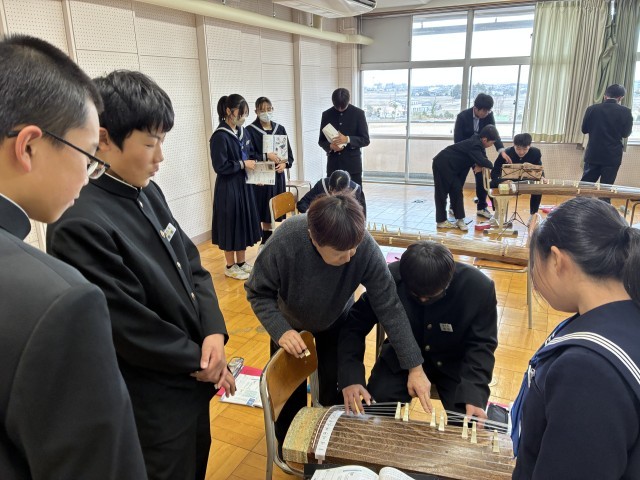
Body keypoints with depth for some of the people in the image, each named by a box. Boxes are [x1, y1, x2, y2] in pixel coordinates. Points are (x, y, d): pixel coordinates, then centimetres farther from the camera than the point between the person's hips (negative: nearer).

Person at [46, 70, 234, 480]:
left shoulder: (148, 192, -1)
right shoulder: (79, 225, -27)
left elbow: (191, 264, 2)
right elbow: (130, 329, -25)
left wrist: (214, 331, -12)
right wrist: (198, 360, -12)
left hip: (191, 378, 8)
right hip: (153, 403, -8)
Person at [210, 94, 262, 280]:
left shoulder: (242, 131, 6)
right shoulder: (220, 136, -18)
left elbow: (250, 154, 19)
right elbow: (220, 166, -21)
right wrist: (243, 164, -15)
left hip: (244, 184, 8)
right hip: (228, 188, -8)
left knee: (244, 222, 14)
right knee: (231, 224, 3)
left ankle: (241, 262, 29)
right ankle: (230, 266, 19)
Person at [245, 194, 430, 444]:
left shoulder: (365, 246, -36)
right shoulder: (284, 241, -38)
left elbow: (389, 307, -28)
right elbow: (258, 293, -22)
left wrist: (415, 367, -27)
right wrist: (280, 330, -37)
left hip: (335, 322, 1)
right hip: (288, 322, 0)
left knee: (335, 389, 4)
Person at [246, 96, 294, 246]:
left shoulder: (280, 129, 9)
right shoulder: (250, 130, -4)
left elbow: (289, 152, 10)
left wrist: (285, 164, -9)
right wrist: (266, 156, -21)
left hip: (277, 176, 4)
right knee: (261, 212, -4)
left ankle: (268, 240, 19)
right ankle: (266, 242, 5)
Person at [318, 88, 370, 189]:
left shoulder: (358, 113, -2)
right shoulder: (327, 114, 6)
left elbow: (365, 140, -3)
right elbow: (321, 140, 9)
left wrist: (348, 139, -19)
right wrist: (330, 146, -13)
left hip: (353, 165, -2)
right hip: (333, 165, 3)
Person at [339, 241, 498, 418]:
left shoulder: (479, 287, -26)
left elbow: (481, 344, -16)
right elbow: (354, 327, -18)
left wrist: (473, 395, -31)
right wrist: (351, 377, -32)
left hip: (454, 362, 0)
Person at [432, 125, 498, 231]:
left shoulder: (477, 142, 3)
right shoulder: (474, 145, -25)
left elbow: (482, 158, 10)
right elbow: (483, 161, -34)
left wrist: (479, 165, -11)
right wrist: (493, 166, -17)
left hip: (451, 167, 10)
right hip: (442, 165, -10)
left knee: (456, 191, 7)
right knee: (442, 193, -2)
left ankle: (460, 219, 10)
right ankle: (441, 221, 5)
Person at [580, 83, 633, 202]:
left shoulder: (592, 109, -5)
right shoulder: (625, 112, -7)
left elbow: (584, 129, 4)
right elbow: (626, 133, 1)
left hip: (593, 154, 1)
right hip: (612, 156, -1)